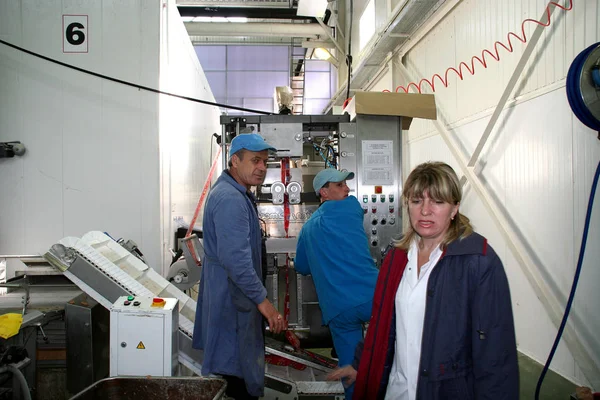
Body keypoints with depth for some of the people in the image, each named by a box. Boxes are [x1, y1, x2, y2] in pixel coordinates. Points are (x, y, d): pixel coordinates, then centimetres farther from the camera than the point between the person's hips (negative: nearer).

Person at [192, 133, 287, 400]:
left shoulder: (239, 194, 14)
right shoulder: (230, 199, -21)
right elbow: (236, 259, -28)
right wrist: (262, 300, -25)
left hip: (236, 297, 11)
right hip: (231, 297, -11)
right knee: (234, 377, -3)